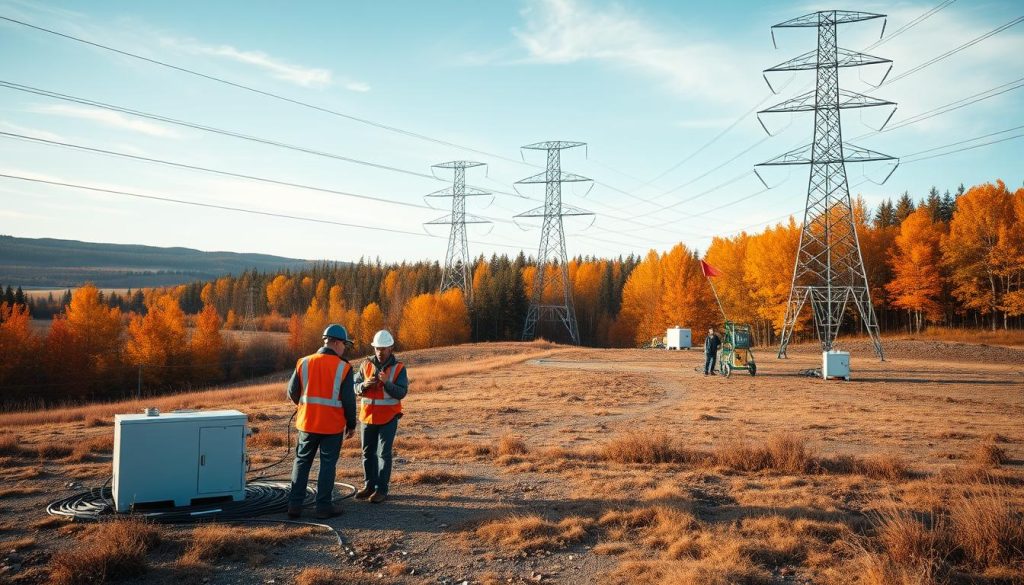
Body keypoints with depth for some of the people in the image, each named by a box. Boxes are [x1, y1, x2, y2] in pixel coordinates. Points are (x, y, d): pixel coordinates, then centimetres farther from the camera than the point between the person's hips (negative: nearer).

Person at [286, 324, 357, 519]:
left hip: (307, 422, 3)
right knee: (327, 465, 7)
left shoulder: (304, 363, -1)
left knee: (302, 462, 14)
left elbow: (292, 392, 4)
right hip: (332, 425, -3)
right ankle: (323, 507, 10)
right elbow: (349, 400, -9)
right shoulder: (343, 367, -10)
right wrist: (351, 424, 4)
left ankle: (295, 505, 14)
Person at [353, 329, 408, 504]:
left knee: (383, 453, -2)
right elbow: (355, 387, 3)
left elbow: (402, 392, -13)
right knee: (368, 452, 11)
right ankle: (369, 486, 21)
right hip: (367, 416, 4)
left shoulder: (399, 368, -6)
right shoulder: (366, 365, 3)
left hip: (388, 418, -4)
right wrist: (364, 385, -18)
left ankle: (381, 489, 3)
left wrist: (387, 382, -27)